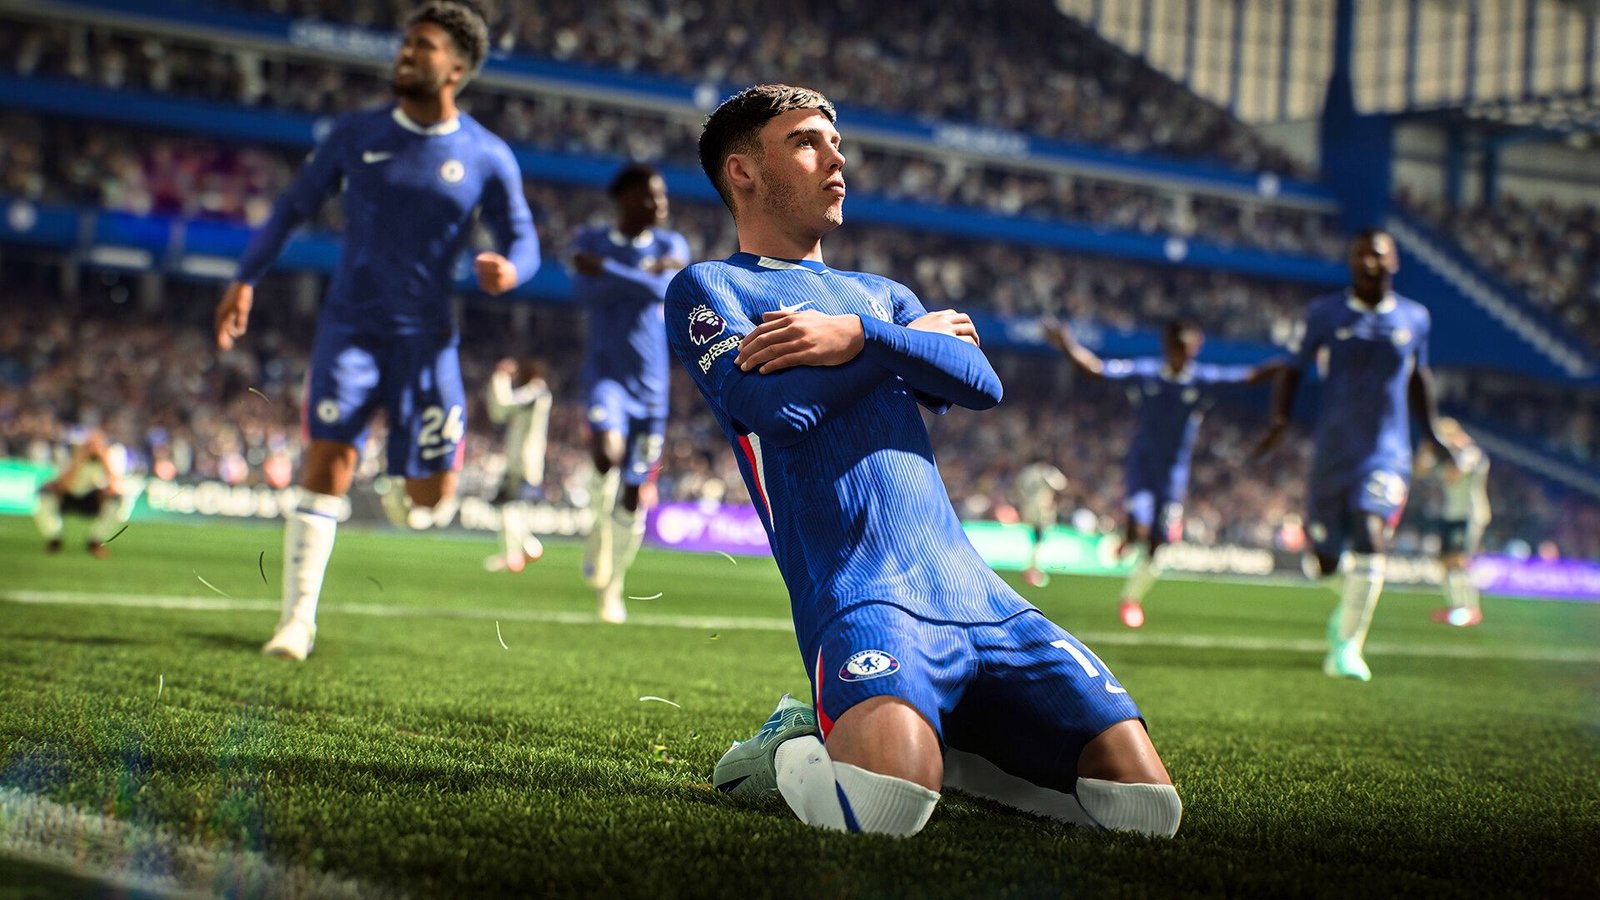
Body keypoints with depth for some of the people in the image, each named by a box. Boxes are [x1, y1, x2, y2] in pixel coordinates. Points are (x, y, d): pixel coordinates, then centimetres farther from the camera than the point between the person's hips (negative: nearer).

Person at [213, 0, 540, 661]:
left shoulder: (487, 157, 1)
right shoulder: (356, 135, 4)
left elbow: (522, 240, 5)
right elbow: (293, 207, 12)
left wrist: (509, 270, -20)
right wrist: (245, 279, 2)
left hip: (426, 338, 0)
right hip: (350, 326, 0)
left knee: (432, 499, -2)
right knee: (325, 464, -14)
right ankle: (298, 619, -7)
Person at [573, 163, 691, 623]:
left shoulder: (671, 246, 4)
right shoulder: (592, 240, 3)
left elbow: (661, 290, -15)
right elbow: (584, 291, -14)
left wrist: (604, 269, -18)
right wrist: (643, 275, -16)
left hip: (651, 384, 2)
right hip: (607, 373, -2)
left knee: (633, 495, 6)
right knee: (608, 452, -33)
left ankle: (612, 586, 23)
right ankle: (600, 526, -5)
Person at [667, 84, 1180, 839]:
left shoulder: (878, 295, 28)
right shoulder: (708, 289, 10)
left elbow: (981, 383, 8)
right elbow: (780, 409, -10)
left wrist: (858, 337, -7)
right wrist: (915, 336, 5)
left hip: (975, 594, 6)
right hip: (864, 598, -6)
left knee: (1145, 802, -7)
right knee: (884, 801, -36)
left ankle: (937, 743, 12)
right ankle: (792, 749, -2)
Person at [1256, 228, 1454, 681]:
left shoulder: (1414, 318, 6)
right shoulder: (1324, 313, 0)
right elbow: (1294, 370, 5)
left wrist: (1432, 432, 19)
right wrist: (1280, 419, -10)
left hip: (1387, 453, 0)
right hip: (1333, 452, 0)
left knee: (1370, 538, -24)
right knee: (1324, 562, 4)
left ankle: (1347, 647, -15)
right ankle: (1352, 604, 41)